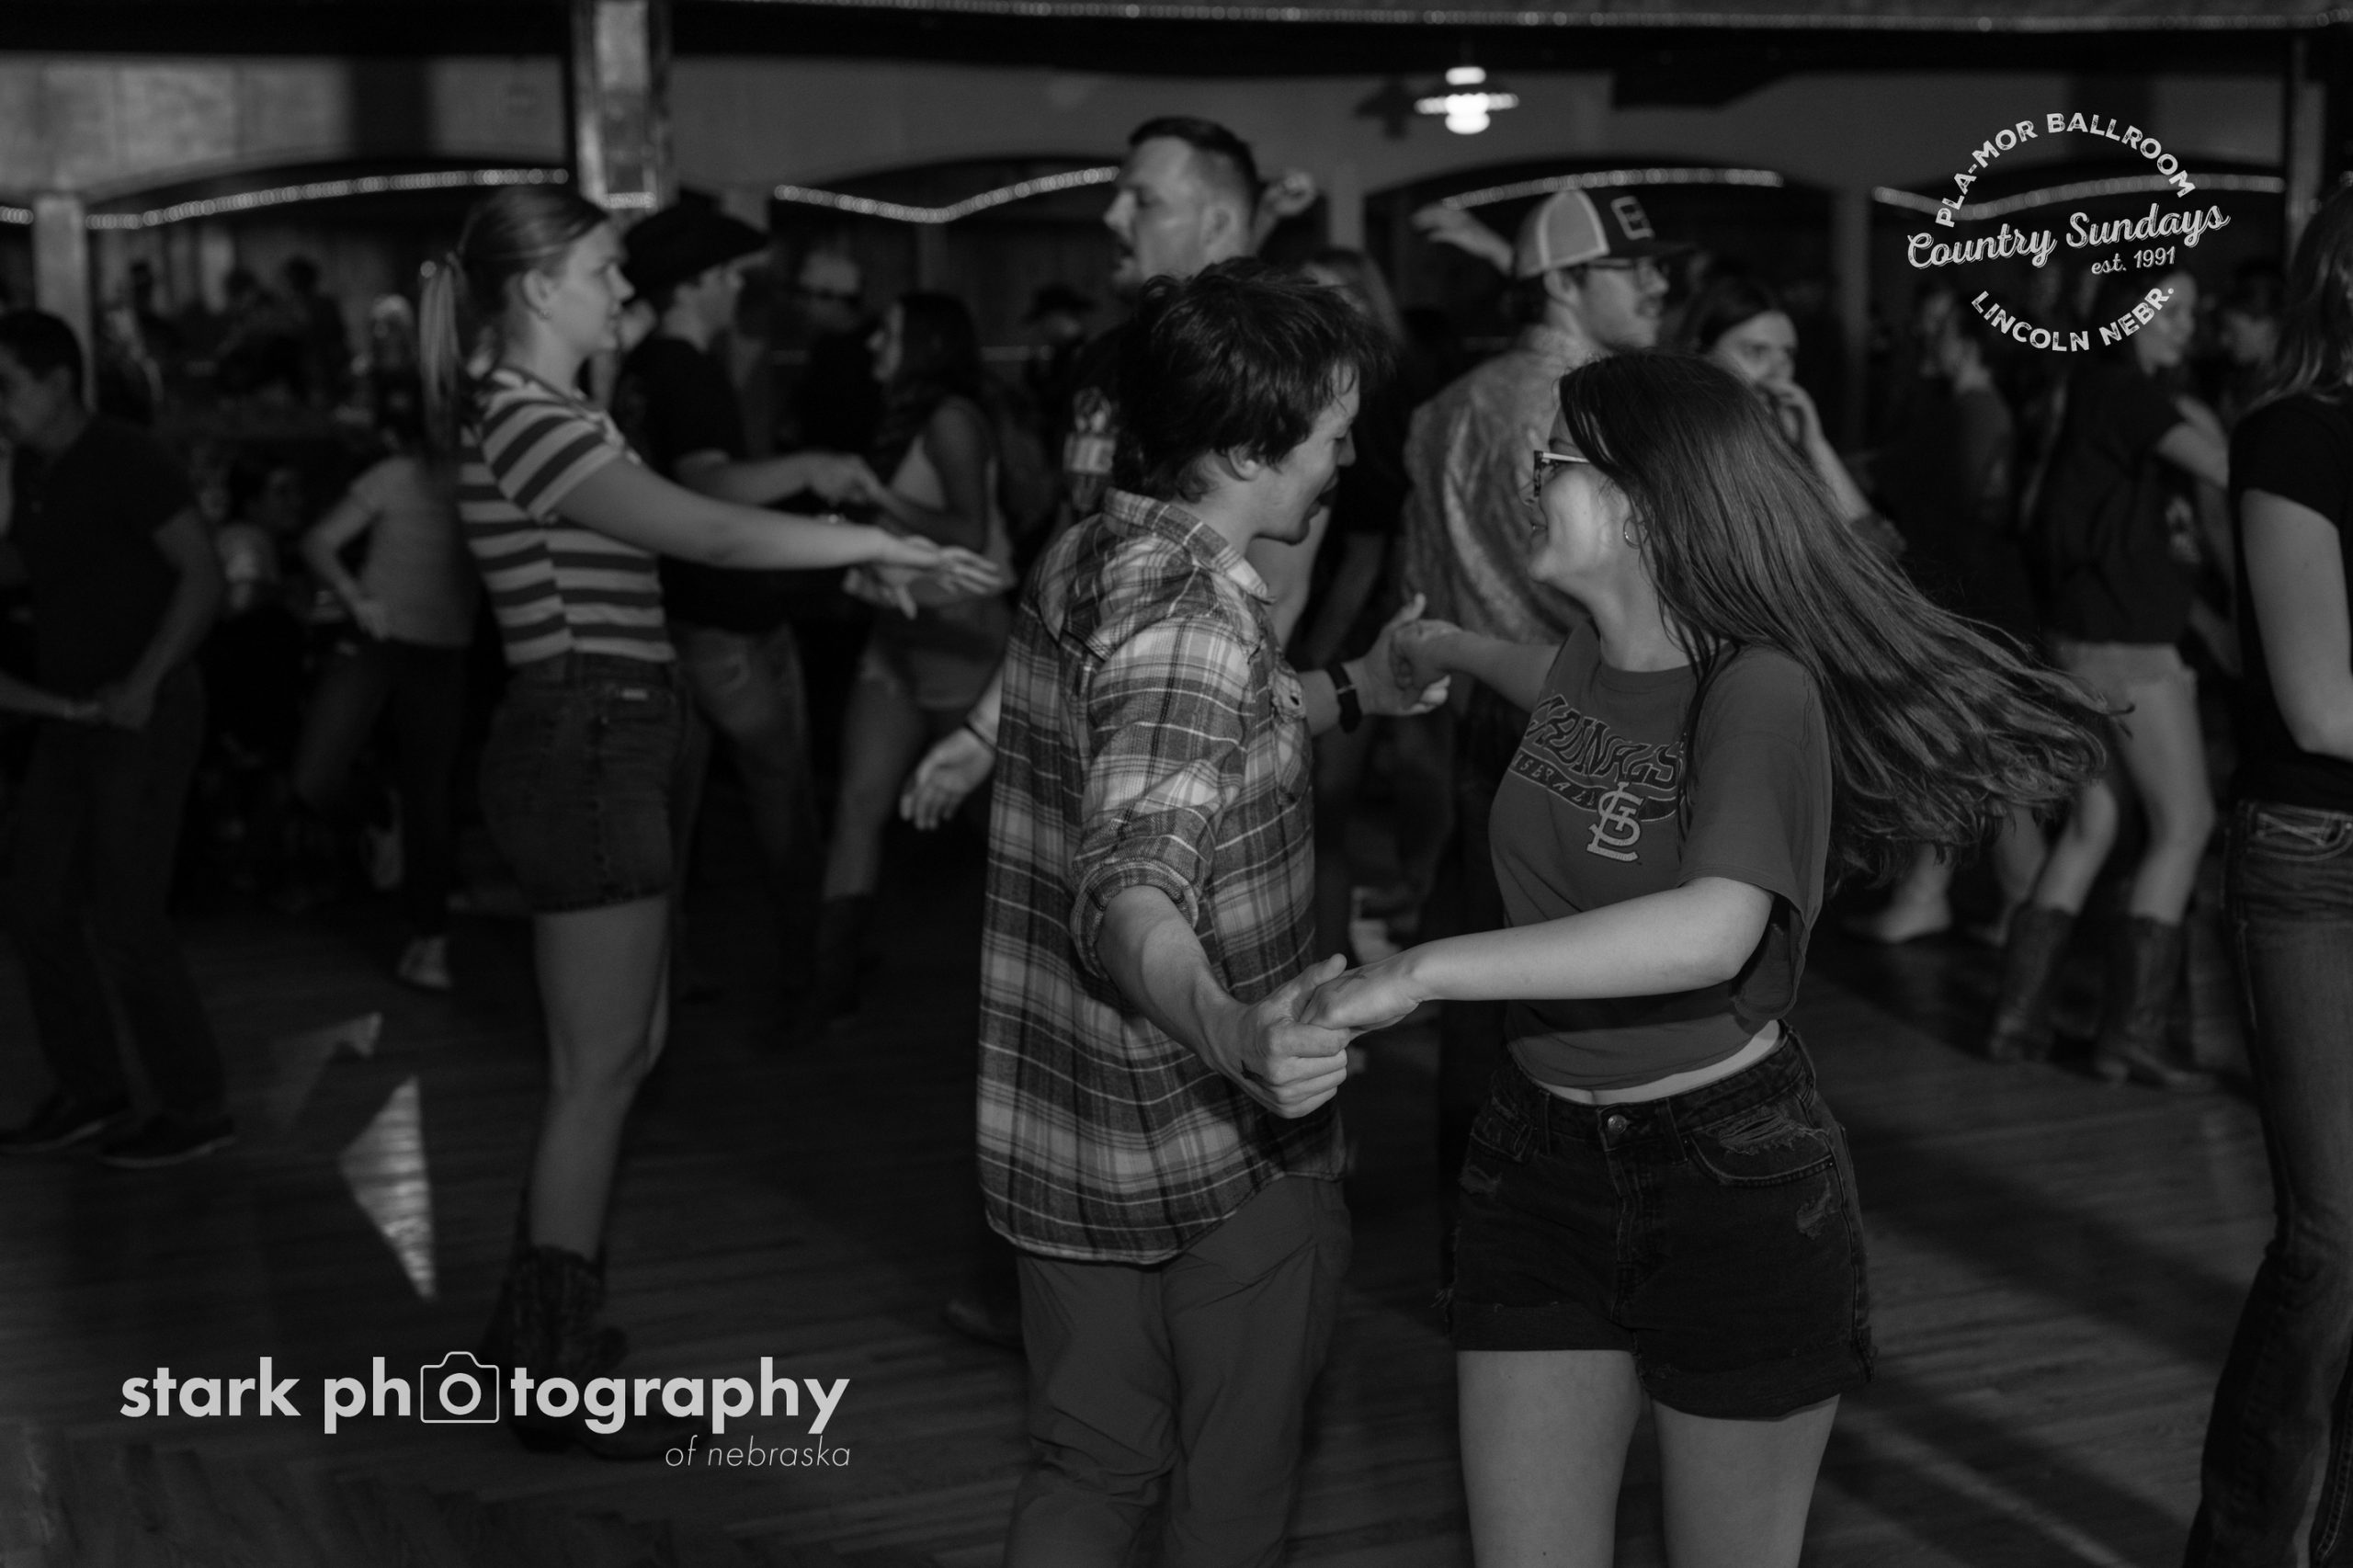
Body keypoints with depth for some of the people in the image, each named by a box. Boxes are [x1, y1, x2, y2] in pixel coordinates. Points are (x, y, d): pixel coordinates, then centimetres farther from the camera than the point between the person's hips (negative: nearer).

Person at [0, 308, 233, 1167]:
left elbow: (204, 576, -17)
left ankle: (196, 1108, 7)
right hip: (70, 712, 8)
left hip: (145, 713, -8)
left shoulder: (124, 458, -13)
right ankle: (90, 1091, 21)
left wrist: (143, 683, -24)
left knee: (124, 918, -5)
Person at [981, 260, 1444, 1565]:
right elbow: (1130, 895, -38)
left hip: (1052, 1135, 8)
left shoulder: (1080, 562, 3)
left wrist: (1353, 692, 23)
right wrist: (1231, 1031, -56)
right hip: (1219, 1145, -8)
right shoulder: (1192, 620, -25)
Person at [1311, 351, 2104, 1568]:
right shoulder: (1586, 660, 3)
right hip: (1538, 1161, 6)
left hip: (1737, 1188, -6)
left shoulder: (1759, 691, -20)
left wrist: (1422, 971, -36)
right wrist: (1454, 651, 40)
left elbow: (1712, 932, -37)